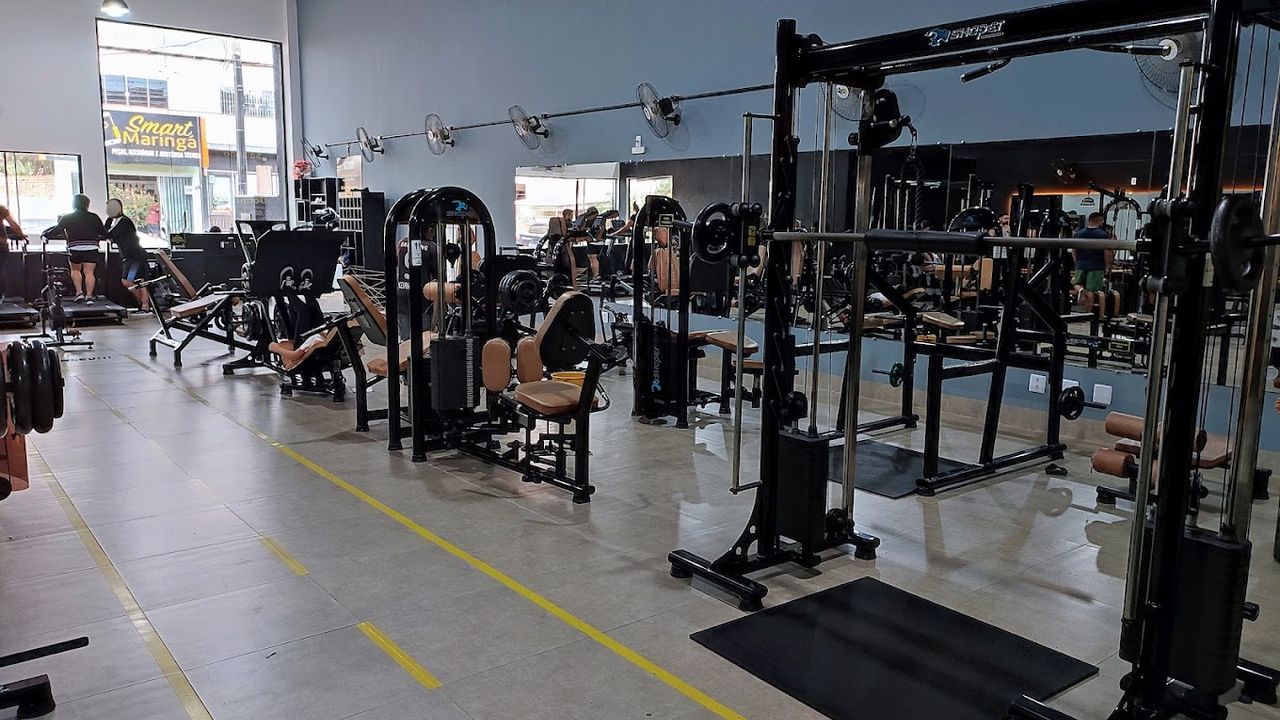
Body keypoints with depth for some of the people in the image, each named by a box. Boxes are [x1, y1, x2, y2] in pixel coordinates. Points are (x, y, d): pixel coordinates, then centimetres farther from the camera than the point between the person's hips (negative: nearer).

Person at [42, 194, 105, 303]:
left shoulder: (67, 218, 8)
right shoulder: (93, 217, 9)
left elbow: (56, 231, 7)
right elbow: (104, 232, 13)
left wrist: (44, 234, 23)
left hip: (75, 248, 0)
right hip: (91, 248, 0)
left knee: (75, 270, 18)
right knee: (89, 272, -2)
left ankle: (79, 292, 5)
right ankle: (89, 296, -9)